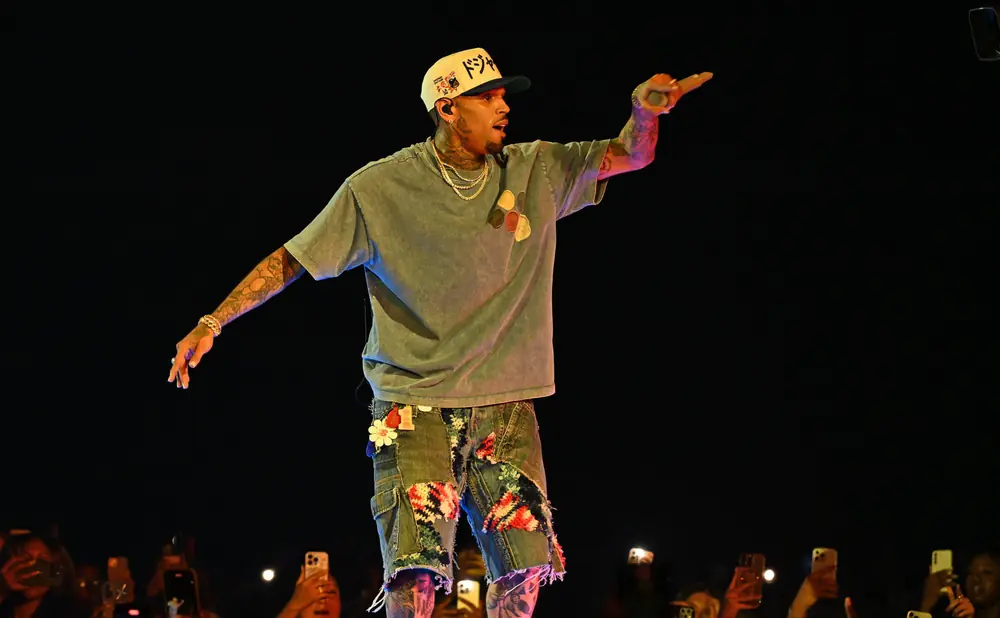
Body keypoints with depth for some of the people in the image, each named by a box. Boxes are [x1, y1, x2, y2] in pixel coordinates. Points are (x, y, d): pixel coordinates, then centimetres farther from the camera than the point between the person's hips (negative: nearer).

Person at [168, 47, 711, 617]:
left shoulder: (537, 172, 6)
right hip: (418, 405, -4)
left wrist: (646, 110, -13)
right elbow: (292, 260, -1)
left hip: (506, 407, 4)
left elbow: (631, 156, 10)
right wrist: (212, 323, -7)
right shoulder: (380, 188, -5)